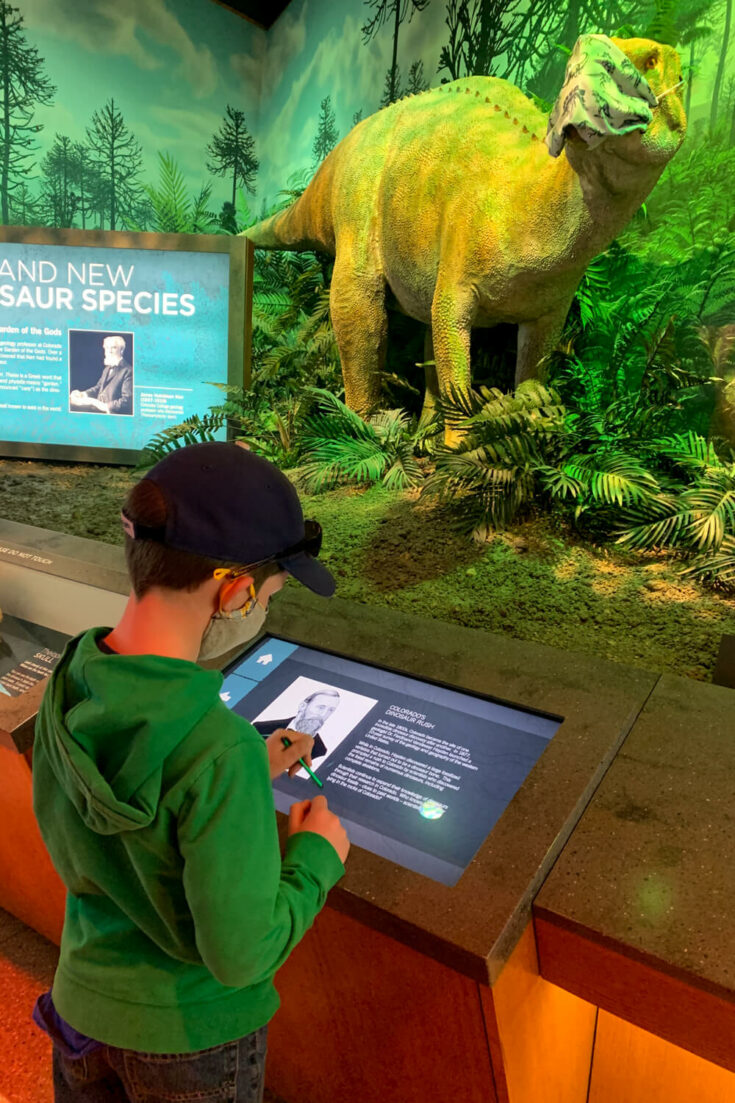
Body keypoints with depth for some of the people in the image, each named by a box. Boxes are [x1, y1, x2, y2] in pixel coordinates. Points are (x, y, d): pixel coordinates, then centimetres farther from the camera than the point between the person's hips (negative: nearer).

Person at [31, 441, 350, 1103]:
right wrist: (316, 857, -13)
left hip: (84, 999, 5)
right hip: (190, 1031, -5)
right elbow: (240, 953, -29)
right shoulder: (221, 751, -38)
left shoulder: (70, 684, -16)